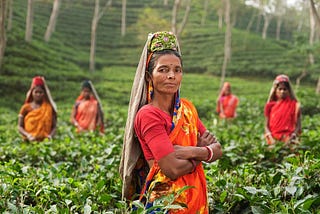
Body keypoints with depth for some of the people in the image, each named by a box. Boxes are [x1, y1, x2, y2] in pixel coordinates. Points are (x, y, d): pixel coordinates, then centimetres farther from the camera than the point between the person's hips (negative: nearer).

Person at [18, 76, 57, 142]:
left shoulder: (49, 108, 9)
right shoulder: (26, 108, 8)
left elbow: (54, 126, 9)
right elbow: (20, 127, 8)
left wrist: (50, 135, -10)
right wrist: (28, 135, -9)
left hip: (45, 140, 0)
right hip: (30, 140, 0)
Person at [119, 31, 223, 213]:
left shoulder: (187, 108, 4)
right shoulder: (148, 115, -16)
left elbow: (218, 150, -1)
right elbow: (173, 169, -23)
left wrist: (189, 151, -18)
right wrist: (202, 152, -8)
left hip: (196, 197, 6)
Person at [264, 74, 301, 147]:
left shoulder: (294, 104, 6)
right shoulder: (270, 105, 9)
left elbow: (298, 125, 4)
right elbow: (266, 125, 9)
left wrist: (292, 137, -12)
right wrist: (270, 137, -8)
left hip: (288, 137, -1)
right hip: (273, 137, 1)